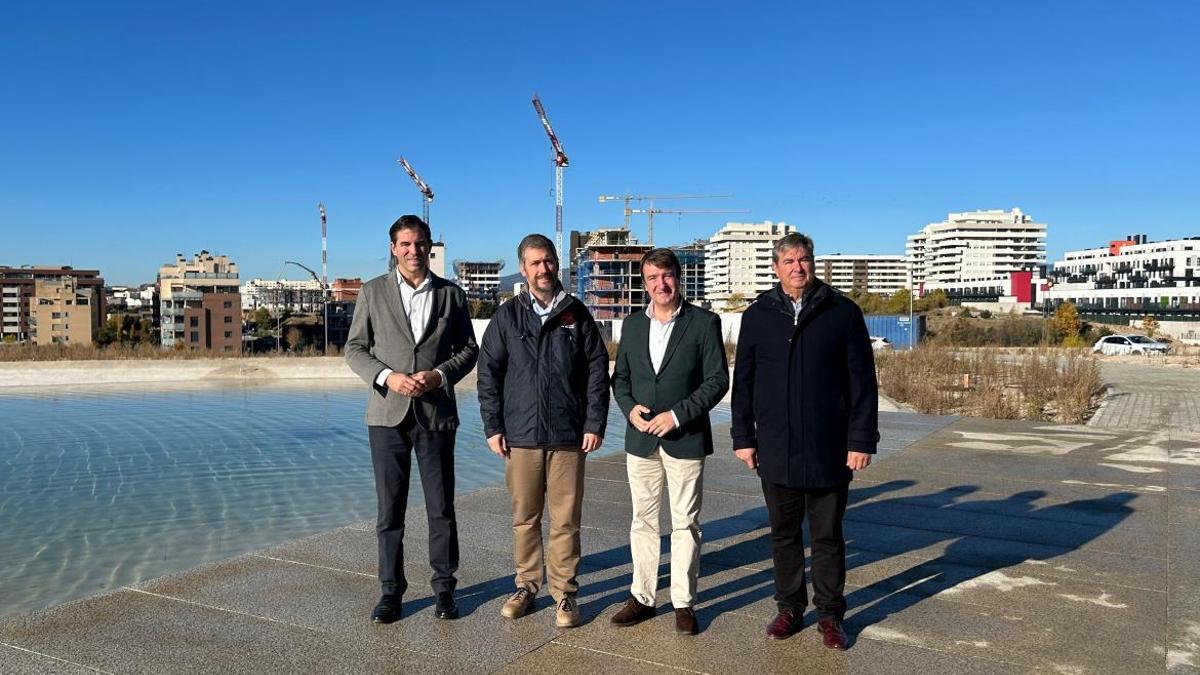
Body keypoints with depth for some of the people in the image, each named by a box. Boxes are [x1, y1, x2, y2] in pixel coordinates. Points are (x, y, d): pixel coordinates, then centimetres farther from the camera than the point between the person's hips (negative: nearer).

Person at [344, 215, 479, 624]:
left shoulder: (451, 294, 6)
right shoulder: (373, 292, 4)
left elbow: (468, 349, 7)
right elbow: (355, 348, 4)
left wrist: (439, 374, -11)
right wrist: (386, 376, -13)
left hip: (436, 414, 0)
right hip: (387, 414, 0)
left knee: (441, 508, 6)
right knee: (390, 509, 6)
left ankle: (444, 588, 20)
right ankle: (391, 590, 19)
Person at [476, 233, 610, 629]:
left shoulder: (577, 315, 5)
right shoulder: (507, 317, 5)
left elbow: (597, 372, 5)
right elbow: (488, 374, 5)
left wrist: (594, 425, -2)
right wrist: (492, 427, 0)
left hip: (568, 436, 0)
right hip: (520, 436, 1)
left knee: (565, 521, 3)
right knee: (524, 518, 10)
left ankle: (564, 593, 15)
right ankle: (526, 586, 24)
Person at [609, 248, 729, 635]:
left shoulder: (704, 323, -4)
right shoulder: (633, 325, 9)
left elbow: (717, 380, -7)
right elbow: (620, 377, 13)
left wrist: (677, 415, -15)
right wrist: (629, 408, -7)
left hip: (685, 439, -4)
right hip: (641, 439, 4)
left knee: (685, 524, 5)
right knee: (643, 521, 11)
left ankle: (684, 602, 16)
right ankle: (642, 597, 22)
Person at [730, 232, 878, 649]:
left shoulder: (842, 313, -1)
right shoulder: (758, 316, 5)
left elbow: (862, 380, -2)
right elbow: (743, 381, 8)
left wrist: (862, 440, -6)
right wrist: (743, 437, 4)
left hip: (828, 450, -2)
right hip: (776, 450, 2)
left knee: (828, 536, 10)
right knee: (784, 534, 13)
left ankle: (830, 615, 24)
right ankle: (790, 608, 28)